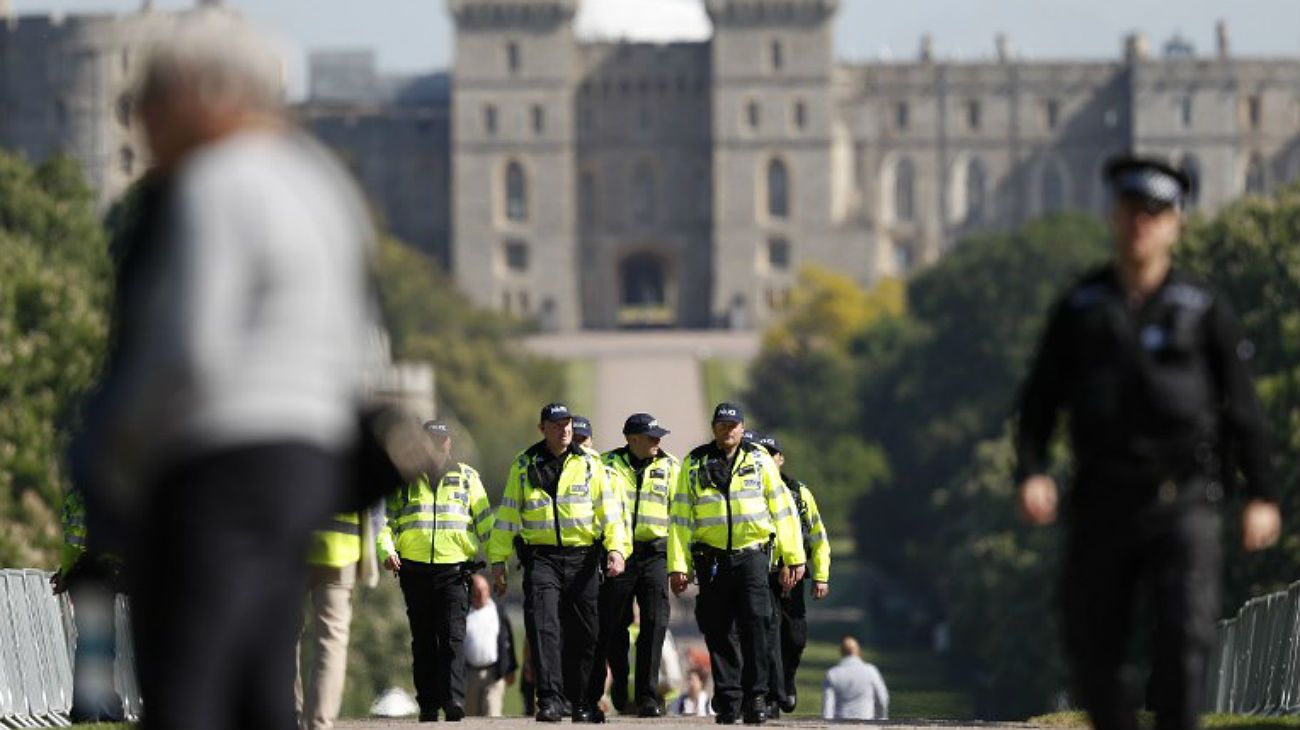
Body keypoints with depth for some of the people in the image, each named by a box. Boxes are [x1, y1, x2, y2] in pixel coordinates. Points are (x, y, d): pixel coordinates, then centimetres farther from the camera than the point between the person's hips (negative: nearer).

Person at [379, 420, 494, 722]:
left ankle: (454, 700, -20)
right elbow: (385, 519, 11)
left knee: (453, 636, -13)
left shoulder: (467, 477, 11)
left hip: (454, 569, -2)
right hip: (415, 569, 2)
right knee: (423, 640, 6)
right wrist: (387, 549, -8)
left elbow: (484, 521, 12)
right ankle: (428, 704, 11)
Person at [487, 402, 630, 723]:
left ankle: (580, 702, 17)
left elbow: (608, 510, 3)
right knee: (543, 626, -16)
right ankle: (550, 699, -20)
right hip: (540, 557, -1)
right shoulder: (524, 466, 8)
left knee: (582, 633, 5)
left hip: (583, 558, 1)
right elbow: (507, 515, 11)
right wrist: (498, 560, 6)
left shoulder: (590, 464, 7)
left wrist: (616, 549, -11)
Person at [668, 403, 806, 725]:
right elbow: (680, 517, 6)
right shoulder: (694, 465, 9)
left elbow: (782, 510, 10)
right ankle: (727, 699, 9)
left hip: (751, 554, -1)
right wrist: (678, 565, -1)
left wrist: (793, 557, 6)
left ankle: (755, 695, -7)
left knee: (756, 623, -13)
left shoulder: (759, 460, 9)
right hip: (712, 560, 1)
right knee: (719, 632, 2)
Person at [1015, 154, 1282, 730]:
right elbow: (1039, 401, 7)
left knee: (1184, 639, -18)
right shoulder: (1081, 309, 8)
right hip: (1102, 503, 2)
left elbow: (1242, 406, 7)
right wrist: (1031, 472, -10)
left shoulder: (1204, 310, 4)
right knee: (1091, 651, 5)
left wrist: (1261, 495, 4)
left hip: (1182, 503, -2)